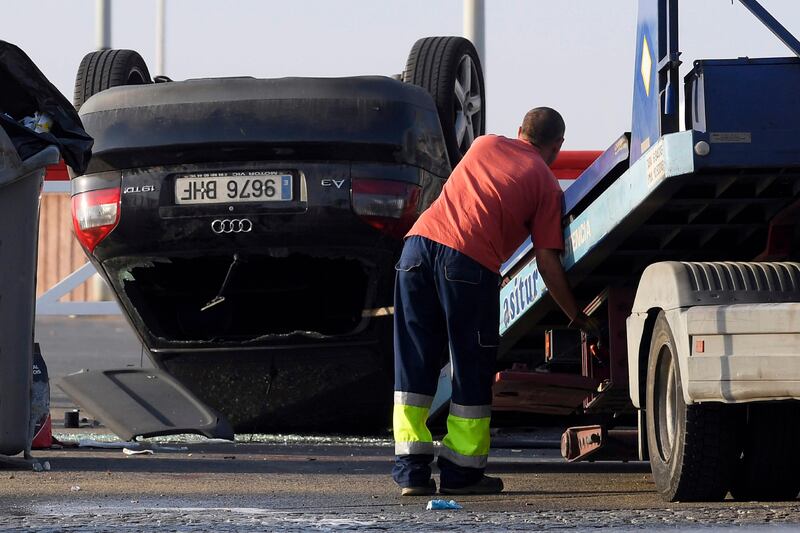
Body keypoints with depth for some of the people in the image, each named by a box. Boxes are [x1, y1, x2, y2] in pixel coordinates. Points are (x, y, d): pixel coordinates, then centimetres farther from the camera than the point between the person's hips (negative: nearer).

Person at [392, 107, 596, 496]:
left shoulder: (485, 144, 26)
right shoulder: (547, 184, 13)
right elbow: (547, 262, 8)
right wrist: (575, 316, 20)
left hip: (419, 243, 4)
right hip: (470, 261, -4)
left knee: (413, 366, 10)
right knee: (472, 372, 9)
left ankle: (411, 472, 7)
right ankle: (462, 473, 12)